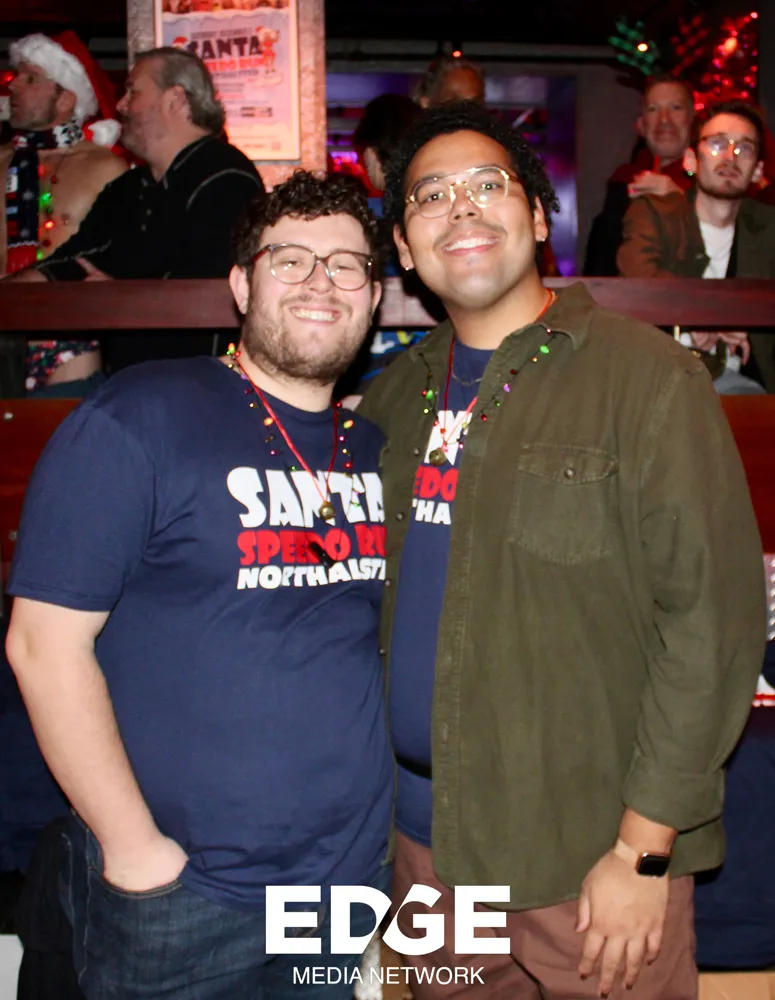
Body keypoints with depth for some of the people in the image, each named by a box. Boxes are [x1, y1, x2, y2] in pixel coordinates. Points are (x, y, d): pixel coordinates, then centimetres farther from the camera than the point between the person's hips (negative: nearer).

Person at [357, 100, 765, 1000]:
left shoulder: (646, 378, -11)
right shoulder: (396, 396, 6)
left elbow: (714, 620, -14)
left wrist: (644, 850, -14)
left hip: (591, 857, -5)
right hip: (424, 836, 5)